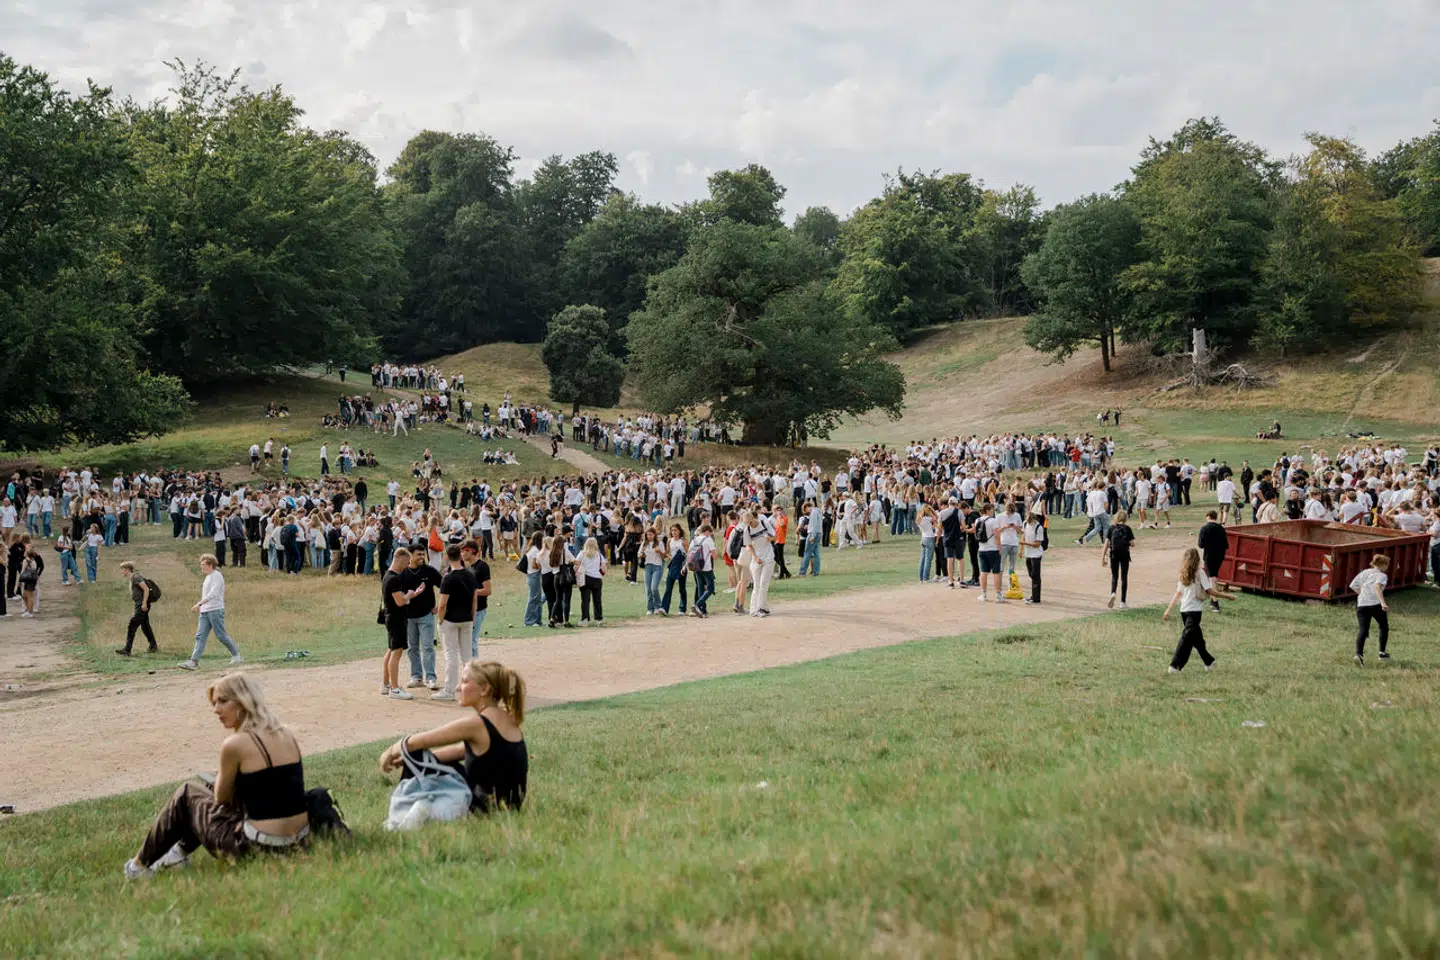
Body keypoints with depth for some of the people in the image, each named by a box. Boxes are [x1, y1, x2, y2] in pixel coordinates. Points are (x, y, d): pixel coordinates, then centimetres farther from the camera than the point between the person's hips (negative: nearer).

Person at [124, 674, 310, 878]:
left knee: (187, 794, 18)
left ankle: (142, 864, 33)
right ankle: (181, 850, 38)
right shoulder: (286, 734, 6)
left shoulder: (235, 744, -14)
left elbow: (221, 799, 0)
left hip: (258, 847, -6)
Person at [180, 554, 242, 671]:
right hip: (205, 612, 9)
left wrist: (199, 604, -28)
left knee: (221, 635, -4)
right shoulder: (208, 577, 17)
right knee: (200, 636, -2)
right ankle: (194, 662, -8)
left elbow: (213, 594, -22)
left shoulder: (217, 576, -11)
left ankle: (237, 656, 12)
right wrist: (200, 606, 20)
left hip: (215, 610, -9)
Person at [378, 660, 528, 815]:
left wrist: (390, 753, 10)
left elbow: (413, 743, -11)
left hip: (489, 808, -9)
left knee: (416, 757, -1)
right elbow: (460, 750, 19)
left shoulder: (476, 724, -18)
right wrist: (408, 758, 21)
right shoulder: (507, 719, 7)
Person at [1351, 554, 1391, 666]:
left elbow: (1352, 586, 13)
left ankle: (1359, 654, -26)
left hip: (1361, 604, 4)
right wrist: (1383, 603, -31)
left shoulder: (1364, 572, 16)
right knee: (1384, 626, 22)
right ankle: (1382, 652, 24)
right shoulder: (1382, 575, -1)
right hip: (1376, 604, -4)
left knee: (1363, 630, -4)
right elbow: (1377, 586, -21)